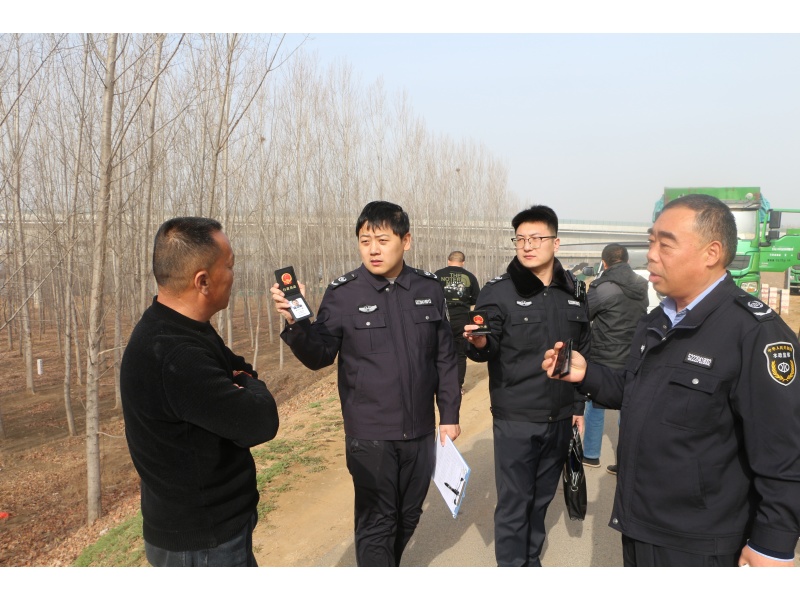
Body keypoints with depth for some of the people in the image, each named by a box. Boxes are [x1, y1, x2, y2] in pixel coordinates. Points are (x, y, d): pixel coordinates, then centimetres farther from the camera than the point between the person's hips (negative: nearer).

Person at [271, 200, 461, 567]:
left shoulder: (428, 289, -1)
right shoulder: (342, 293, -9)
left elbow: (444, 358, 5)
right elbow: (318, 357, -8)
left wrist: (450, 414, 5)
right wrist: (296, 323, -26)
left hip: (421, 432, 4)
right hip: (369, 436, -3)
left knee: (409, 516, 20)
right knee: (376, 523, 6)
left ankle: (390, 565, 45)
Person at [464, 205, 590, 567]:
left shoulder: (574, 292, 4)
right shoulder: (498, 291, -9)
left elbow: (583, 353, 11)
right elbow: (486, 347, -15)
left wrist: (579, 406, 13)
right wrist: (479, 343, -38)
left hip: (560, 418, 4)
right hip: (515, 420, -4)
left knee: (542, 497, 18)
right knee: (513, 502, 4)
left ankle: (531, 561, 37)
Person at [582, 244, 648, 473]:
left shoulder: (602, 288, -18)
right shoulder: (641, 286, 3)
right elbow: (642, 317, 11)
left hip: (605, 360, -5)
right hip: (632, 359, 5)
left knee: (595, 407, 12)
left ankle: (591, 454, 24)